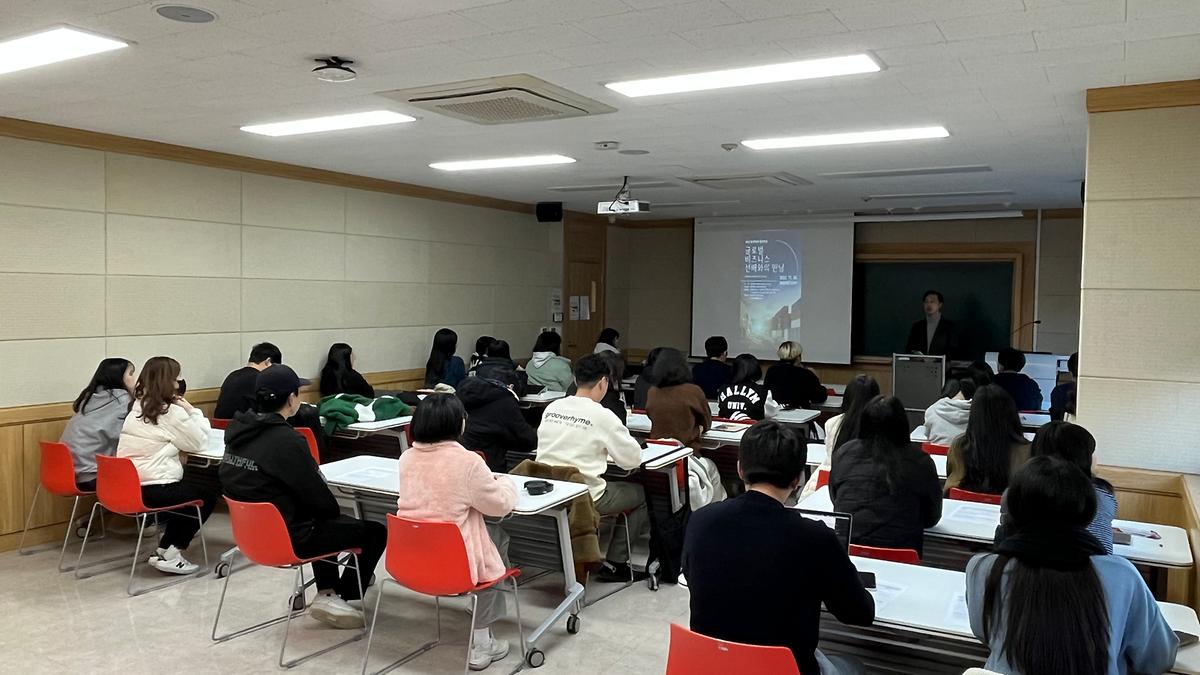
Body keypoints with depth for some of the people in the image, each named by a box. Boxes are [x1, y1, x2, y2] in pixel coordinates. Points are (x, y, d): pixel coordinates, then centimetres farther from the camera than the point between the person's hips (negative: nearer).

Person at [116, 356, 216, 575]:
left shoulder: (138, 406, 11)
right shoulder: (170, 412, -14)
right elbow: (199, 443, -5)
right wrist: (192, 410, -1)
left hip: (127, 487, 8)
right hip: (154, 491, -8)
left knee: (188, 488, 28)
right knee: (207, 496, 13)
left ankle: (165, 548, 21)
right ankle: (170, 554, 8)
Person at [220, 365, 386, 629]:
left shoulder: (238, 430, -1)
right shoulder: (286, 441, -26)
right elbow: (317, 495, -18)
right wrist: (335, 510, 5)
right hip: (288, 538, -9)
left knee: (326, 521, 34)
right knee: (375, 532, 5)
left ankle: (327, 593, 28)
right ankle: (346, 599, 16)